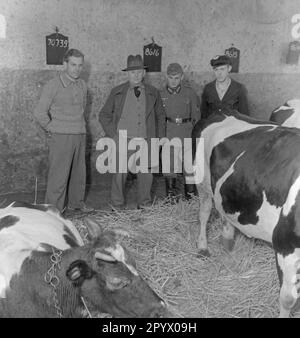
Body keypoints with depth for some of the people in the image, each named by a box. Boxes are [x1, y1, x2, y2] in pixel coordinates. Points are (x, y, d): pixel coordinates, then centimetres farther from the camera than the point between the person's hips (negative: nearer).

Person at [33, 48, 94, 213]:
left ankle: (76, 202, 28)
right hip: (61, 137, -6)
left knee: (79, 172, 13)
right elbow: (39, 112, -9)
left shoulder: (82, 85, 10)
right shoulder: (53, 85, -9)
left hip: (80, 136, 6)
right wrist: (51, 129, -2)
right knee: (58, 174, -4)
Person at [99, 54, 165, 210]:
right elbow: (104, 115, 11)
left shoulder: (153, 93, 10)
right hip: (123, 140, -1)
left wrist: (160, 138, 9)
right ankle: (117, 207, 13)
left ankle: (145, 206, 18)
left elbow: (160, 116, 18)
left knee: (146, 174, 2)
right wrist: (113, 134, 0)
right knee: (119, 174, -1)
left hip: (145, 141, 1)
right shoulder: (117, 92, 6)